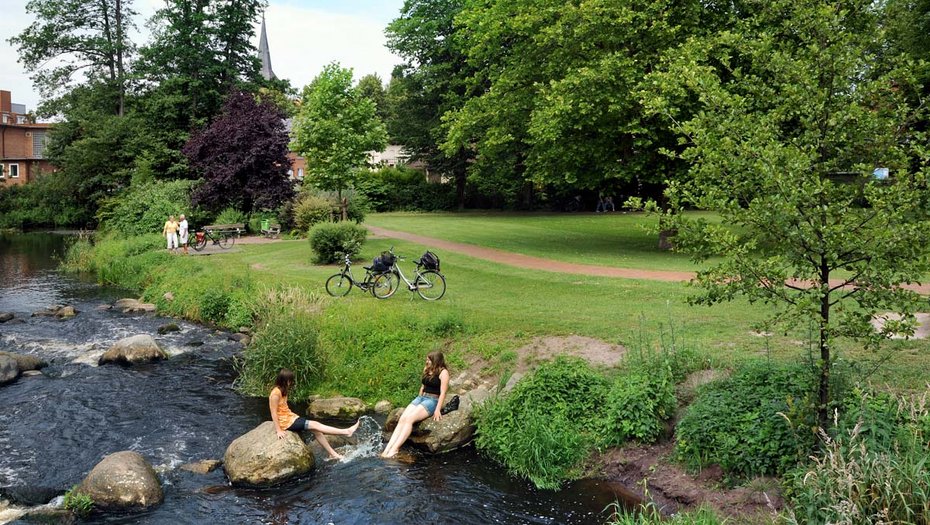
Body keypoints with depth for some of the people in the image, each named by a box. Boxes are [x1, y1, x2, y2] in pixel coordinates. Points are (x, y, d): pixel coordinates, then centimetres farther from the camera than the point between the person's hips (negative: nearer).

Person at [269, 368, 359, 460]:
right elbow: (274, 413, -20)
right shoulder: (276, 393, -19)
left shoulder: (282, 391, 11)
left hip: (290, 417, 9)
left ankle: (333, 454, 1)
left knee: (316, 430, -2)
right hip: (285, 422, -9)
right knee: (315, 425, -13)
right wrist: (278, 431, -21)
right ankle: (347, 432, -15)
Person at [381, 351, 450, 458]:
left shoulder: (443, 372, -7)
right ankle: (387, 449, -27)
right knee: (402, 419, -16)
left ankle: (394, 449, -33)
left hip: (432, 400, -7)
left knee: (409, 418, -27)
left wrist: (437, 410, -19)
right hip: (421, 398, 7)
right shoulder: (426, 369, 17)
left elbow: (443, 392, -13)